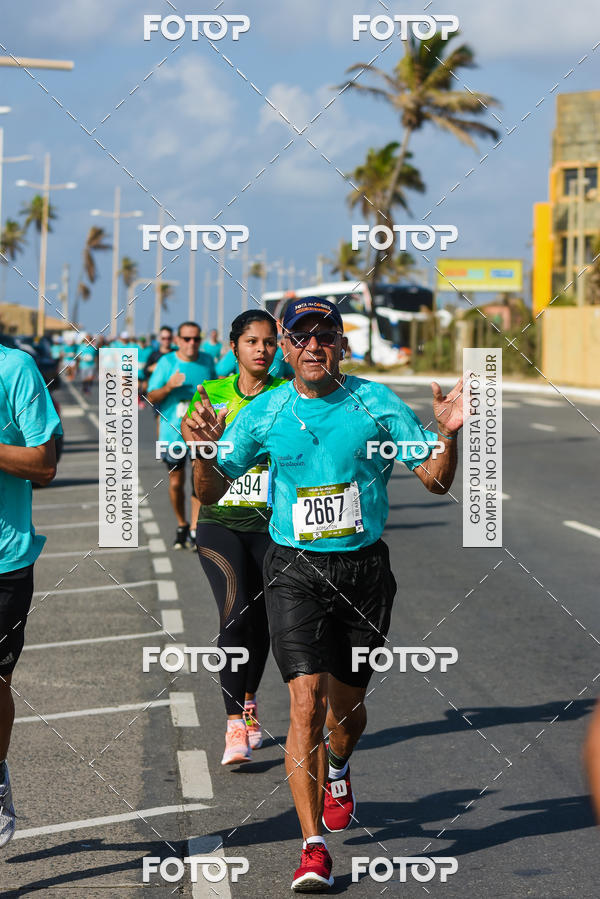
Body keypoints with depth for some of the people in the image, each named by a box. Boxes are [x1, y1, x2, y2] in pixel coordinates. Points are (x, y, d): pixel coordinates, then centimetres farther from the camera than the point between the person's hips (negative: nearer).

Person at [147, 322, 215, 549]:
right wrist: (168, 387, -24)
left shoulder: (207, 361, 3)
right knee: (176, 483, 8)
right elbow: (151, 397, -7)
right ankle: (181, 526, 28)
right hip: (173, 431, -1)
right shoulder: (166, 363, -5)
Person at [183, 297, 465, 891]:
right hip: (295, 569, -1)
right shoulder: (264, 413, 0)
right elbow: (210, 492, 3)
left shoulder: (376, 403, -2)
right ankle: (314, 847, -10)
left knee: (347, 704, 14)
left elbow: (436, 481, 0)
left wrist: (447, 435, -19)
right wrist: (203, 451, -17)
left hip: (364, 568, 1)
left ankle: (337, 769, 50)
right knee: (305, 703, -13)